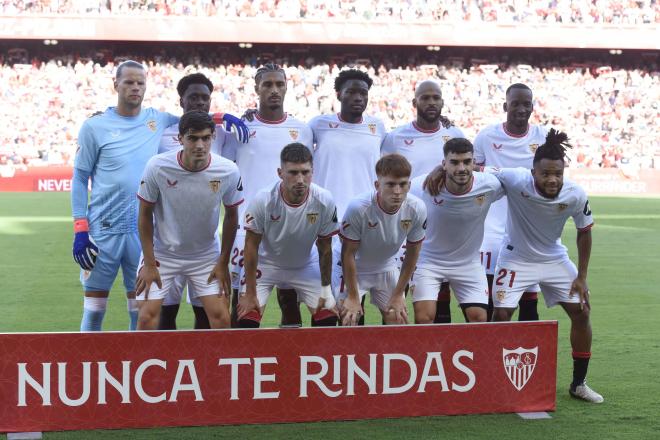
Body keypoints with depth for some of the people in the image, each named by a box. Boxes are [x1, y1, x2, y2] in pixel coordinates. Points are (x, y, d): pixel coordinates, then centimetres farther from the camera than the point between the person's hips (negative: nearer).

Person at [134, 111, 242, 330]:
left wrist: (223, 263, 2)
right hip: (161, 253, -1)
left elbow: (231, 216, 1)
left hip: (206, 256, 1)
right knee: (147, 316, -10)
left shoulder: (228, 171, -16)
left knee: (221, 318, -6)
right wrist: (149, 264, -7)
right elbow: (145, 215, -7)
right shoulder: (157, 166, -20)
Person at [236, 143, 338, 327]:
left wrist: (326, 290, -4)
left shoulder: (324, 201, -23)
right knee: (247, 318, -17)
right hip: (266, 264, -2)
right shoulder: (263, 200, -28)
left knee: (328, 318, -8)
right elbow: (251, 246, -16)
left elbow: (324, 249, -8)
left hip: (305, 266, 2)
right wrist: (250, 294, -13)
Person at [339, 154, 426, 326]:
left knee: (399, 321, 0)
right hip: (354, 271, -3)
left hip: (387, 270, 4)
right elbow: (348, 253, -20)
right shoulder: (358, 208, -33)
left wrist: (398, 295, -3)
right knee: (348, 321, -14)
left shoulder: (417, 209, -22)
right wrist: (353, 297, -16)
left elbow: (412, 253, -7)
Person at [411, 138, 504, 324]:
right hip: (428, 261, -2)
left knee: (479, 319, -1)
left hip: (469, 263, 2)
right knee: (424, 318, -15)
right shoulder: (422, 187, -25)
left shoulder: (489, 186, -19)